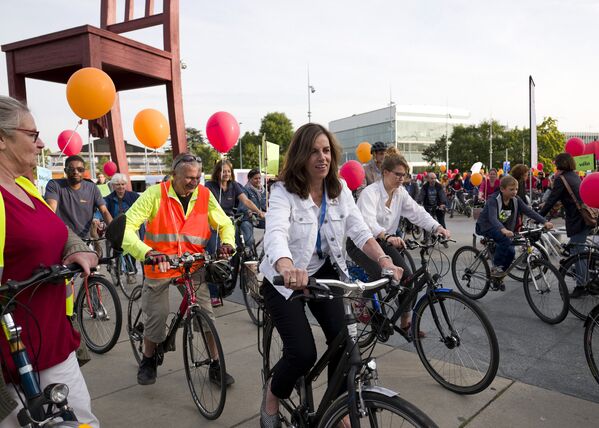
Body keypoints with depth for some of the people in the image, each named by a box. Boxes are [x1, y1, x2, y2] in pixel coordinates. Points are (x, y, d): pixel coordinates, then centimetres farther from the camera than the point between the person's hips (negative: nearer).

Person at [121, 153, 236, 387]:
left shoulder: (205, 195, -5)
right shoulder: (155, 194, -14)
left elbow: (225, 223, 5)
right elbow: (127, 227, -19)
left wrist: (227, 243, -18)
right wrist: (147, 252, -35)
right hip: (160, 265, -2)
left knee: (207, 314, -3)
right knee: (157, 317, 3)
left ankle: (216, 365, 14)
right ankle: (148, 361, 32)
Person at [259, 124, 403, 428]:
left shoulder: (340, 190, -4)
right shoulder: (284, 192, -21)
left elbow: (359, 231, -13)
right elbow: (275, 234, -39)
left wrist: (385, 261, -31)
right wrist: (287, 268, -61)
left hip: (324, 272, 5)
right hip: (285, 279, -4)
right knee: (303, 354, -14)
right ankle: (272, 393, 20)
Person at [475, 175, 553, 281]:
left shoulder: (515, 200, -8)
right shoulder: (494, 199, -26)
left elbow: (529, 211, -12)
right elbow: (492, 218, -40)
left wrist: (545, 222, -26)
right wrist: (503, 230, -58)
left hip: (502, 228, 6)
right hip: (486, 226, -6)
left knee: (510, 251, -6)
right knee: (505, 239, -31)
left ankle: (498, 277, 16)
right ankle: (496, 267, -14)